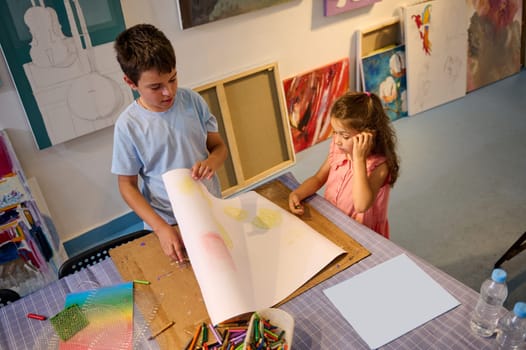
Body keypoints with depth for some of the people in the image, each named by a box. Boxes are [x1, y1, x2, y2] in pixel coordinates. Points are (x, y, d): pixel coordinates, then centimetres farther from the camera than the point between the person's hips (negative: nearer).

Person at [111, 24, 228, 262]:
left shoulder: (192, 101, -10)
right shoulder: (128, 125, -17)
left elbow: (219, 147, 0)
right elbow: (127, 186, -9)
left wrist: (211, 162, -24)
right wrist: (160, 227, -20)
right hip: (169, 223, -2)